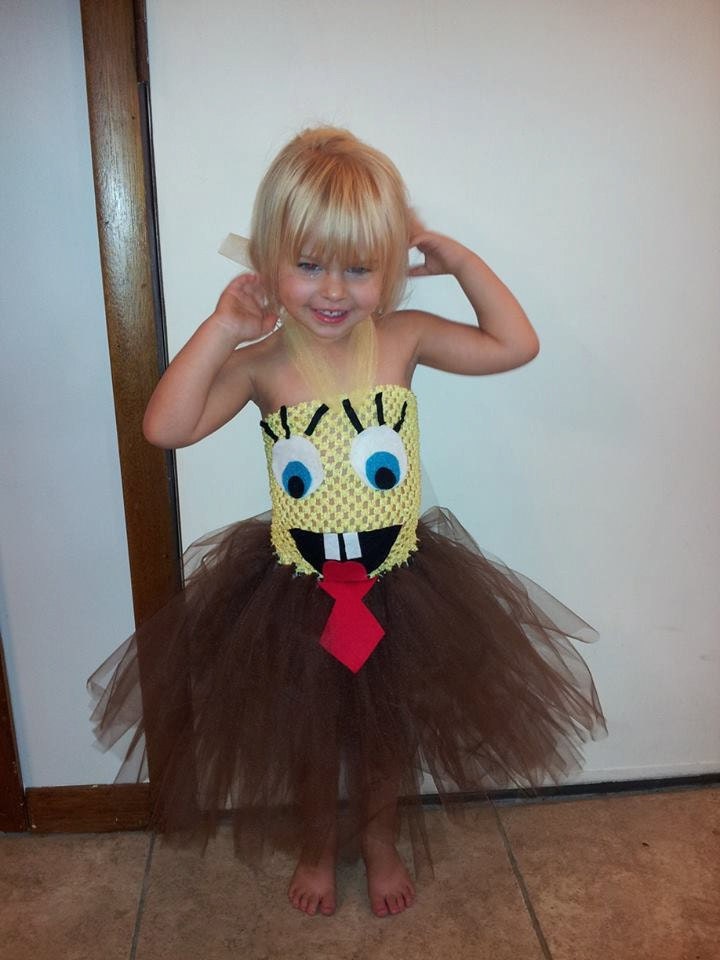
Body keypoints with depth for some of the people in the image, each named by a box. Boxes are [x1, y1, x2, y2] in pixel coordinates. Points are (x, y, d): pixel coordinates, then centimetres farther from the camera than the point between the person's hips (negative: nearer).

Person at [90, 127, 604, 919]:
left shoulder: (404, 339, -9)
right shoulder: (260, 361, -15)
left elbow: (516, 346, -6)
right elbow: (166, 427, -25)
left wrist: (458, 258, -8)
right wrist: (219, 329, -25)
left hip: (396, 584, 2)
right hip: (298, 589, -1)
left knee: (390, 727, 23)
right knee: (307, 732, 22)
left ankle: (379, 840, 53)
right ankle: (317, 847, 52)